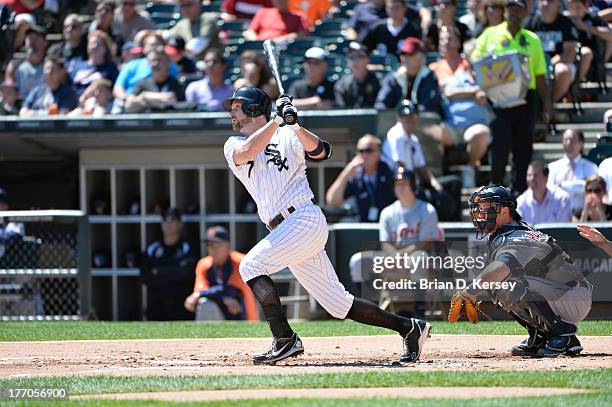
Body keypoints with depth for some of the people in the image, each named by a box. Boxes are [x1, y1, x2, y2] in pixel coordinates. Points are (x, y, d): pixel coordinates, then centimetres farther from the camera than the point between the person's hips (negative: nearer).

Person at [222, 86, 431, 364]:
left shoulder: (287, 135, 5)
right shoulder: (233, 145, 16)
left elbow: (321, 152, -13)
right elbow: (246, 152, -9)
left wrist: (295, 126, -27)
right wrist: (277, 119, -11)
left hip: (305, 219, -6)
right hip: (284, 230, 6)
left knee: (250, 265, -20)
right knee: (338, 304, 5)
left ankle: (285, 340, -22)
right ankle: (409, 328, 13)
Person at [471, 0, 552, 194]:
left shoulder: (532, 40, 15)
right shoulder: (490, 34, 8)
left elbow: (540, 75, 15)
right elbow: (475, 61, 6)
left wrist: (547, 102, 9)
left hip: (525, 97, 3)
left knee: (523, 145, 2)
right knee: (500, 143, -9)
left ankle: (519, 189, 9)